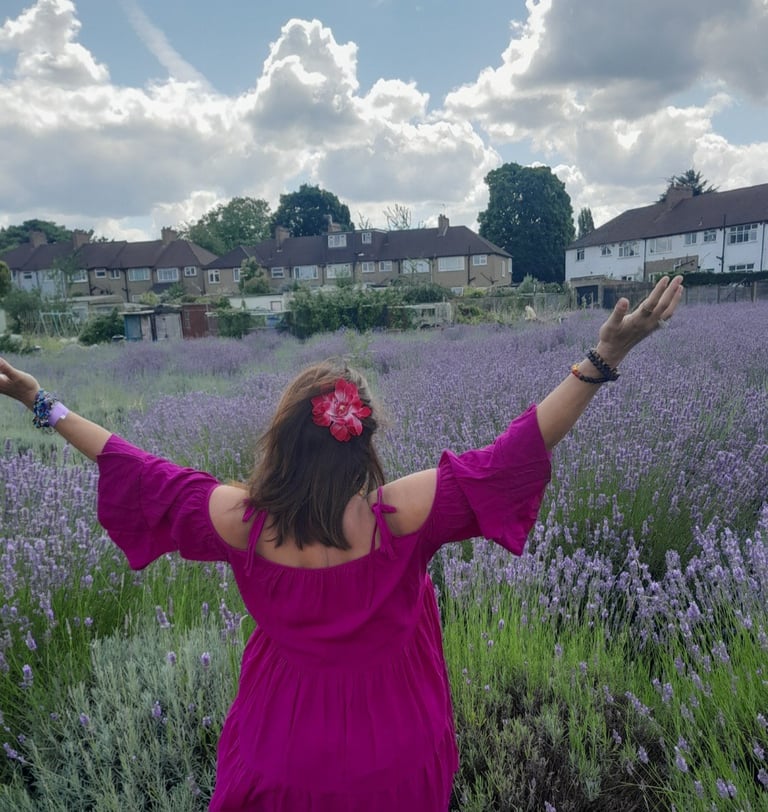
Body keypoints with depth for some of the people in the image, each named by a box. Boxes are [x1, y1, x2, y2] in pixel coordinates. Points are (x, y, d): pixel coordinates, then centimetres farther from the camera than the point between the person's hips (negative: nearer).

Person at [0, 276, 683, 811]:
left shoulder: (242, 522, -22)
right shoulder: (397, 516, -29)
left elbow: (141, 474, -9)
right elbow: (512, 457, -27)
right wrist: (605, 358, -27)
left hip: (282, 754, 1)